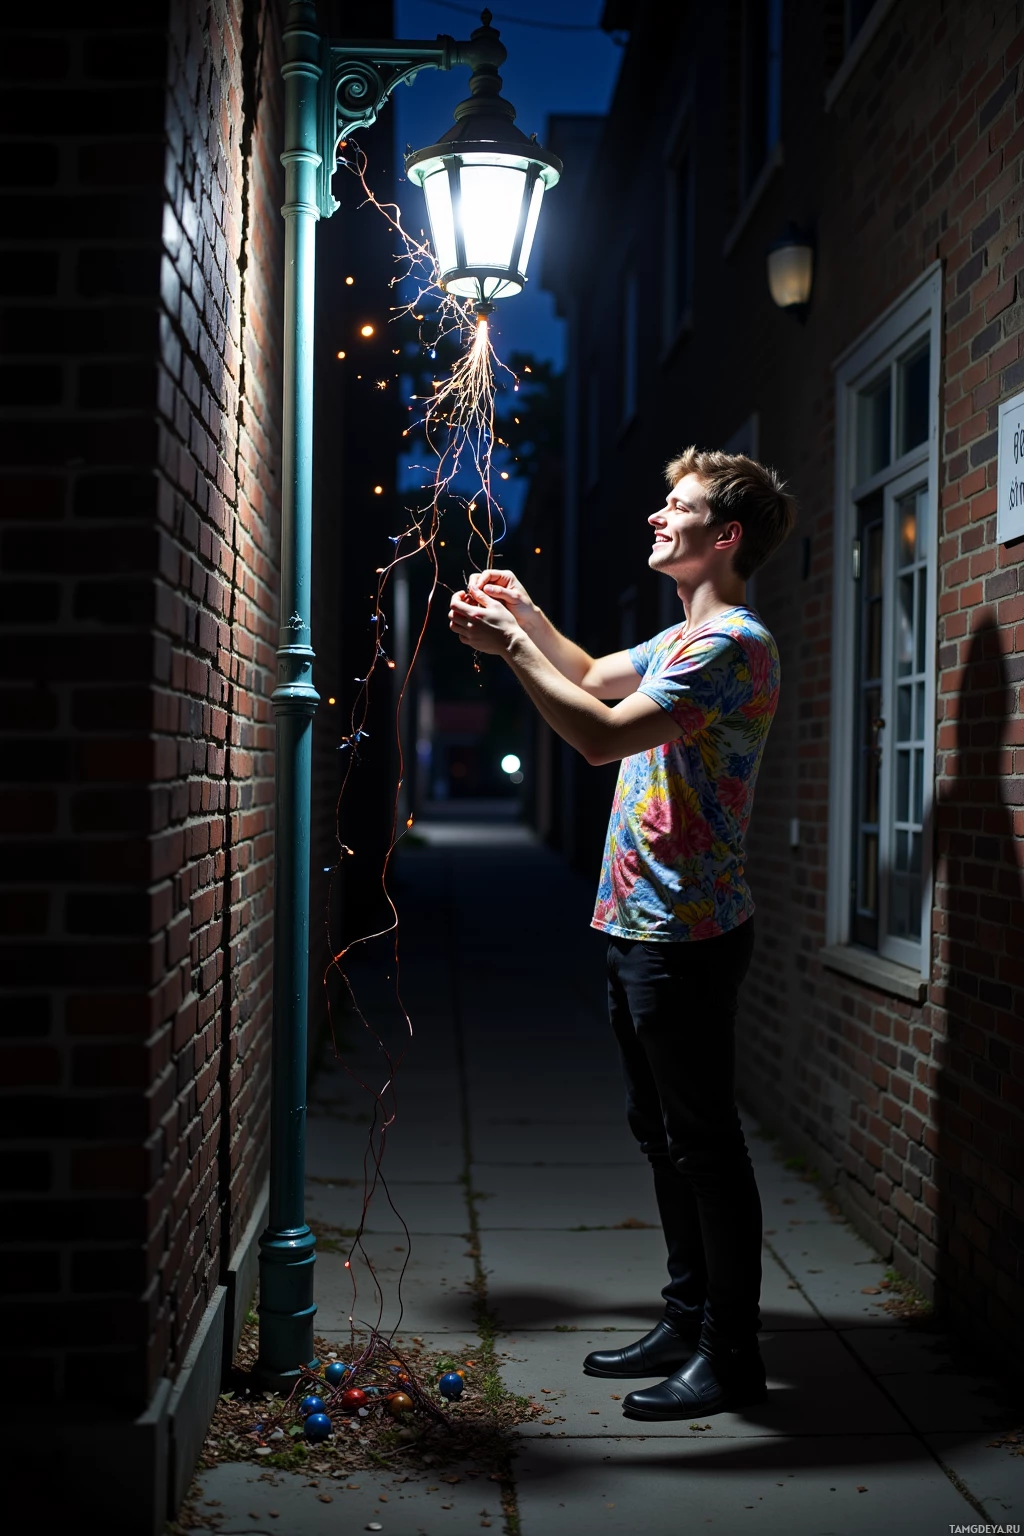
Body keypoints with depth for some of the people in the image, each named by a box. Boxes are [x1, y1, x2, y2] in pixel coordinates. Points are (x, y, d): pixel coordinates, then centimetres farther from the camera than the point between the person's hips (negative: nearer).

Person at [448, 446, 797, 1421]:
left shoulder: (733, 643, -17)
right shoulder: (682, 638, 16)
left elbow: (603, 734, -25)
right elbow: (594, 679, 33)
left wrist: (513, 649, -17)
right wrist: (529, 618, 17)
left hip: (685, 936, -10)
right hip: (639, 927, 10)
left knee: (703, 1139, -3)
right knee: (662, 1132, 16)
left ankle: (732, 1356, 6)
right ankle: (688, 1320, 28)